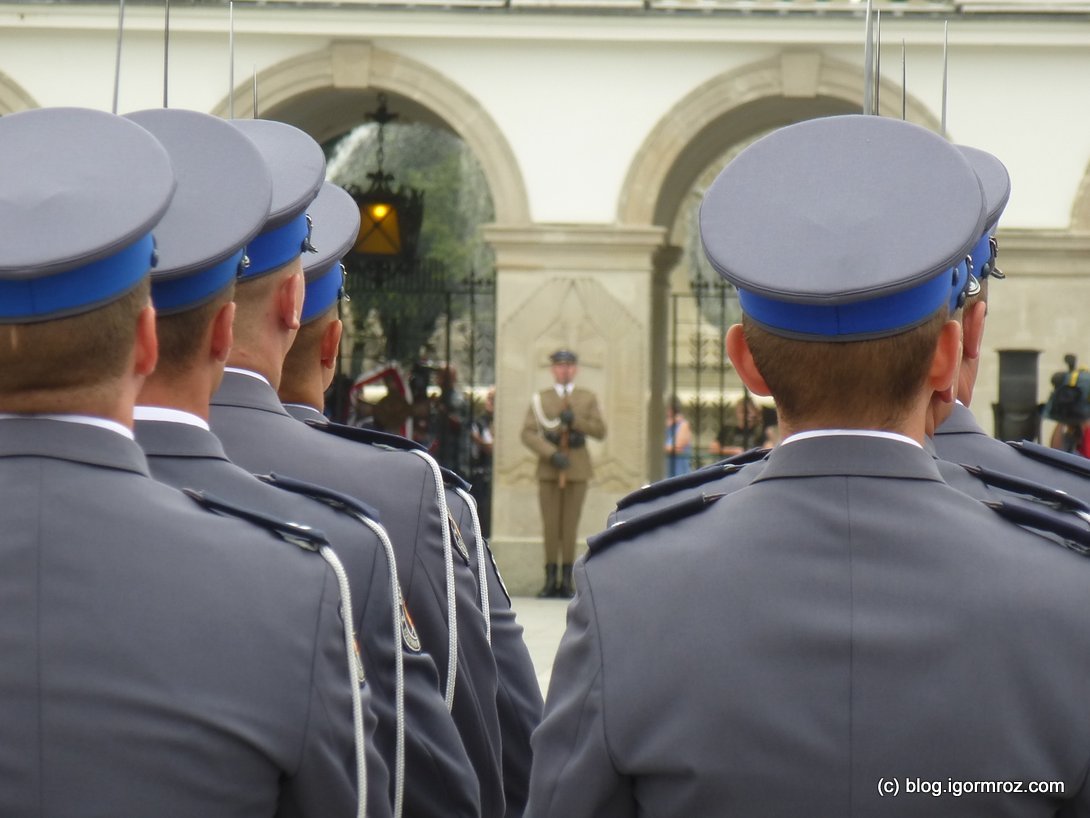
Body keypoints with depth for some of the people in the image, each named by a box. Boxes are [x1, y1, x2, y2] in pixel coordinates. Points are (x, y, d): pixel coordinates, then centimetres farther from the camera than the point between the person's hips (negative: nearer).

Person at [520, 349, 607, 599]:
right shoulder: (540, 399, 7)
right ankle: (551, 580, 3)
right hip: (548, 470, 0)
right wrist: (552, 454, -17)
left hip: (577, 469, 0)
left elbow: (600, 431, 2)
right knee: (550, 526, -2)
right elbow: (528, 434, -3)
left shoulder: (588, 398, 10)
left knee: (570, 526, -1)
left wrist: (575, 421, -13)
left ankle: (566, 581, 3)